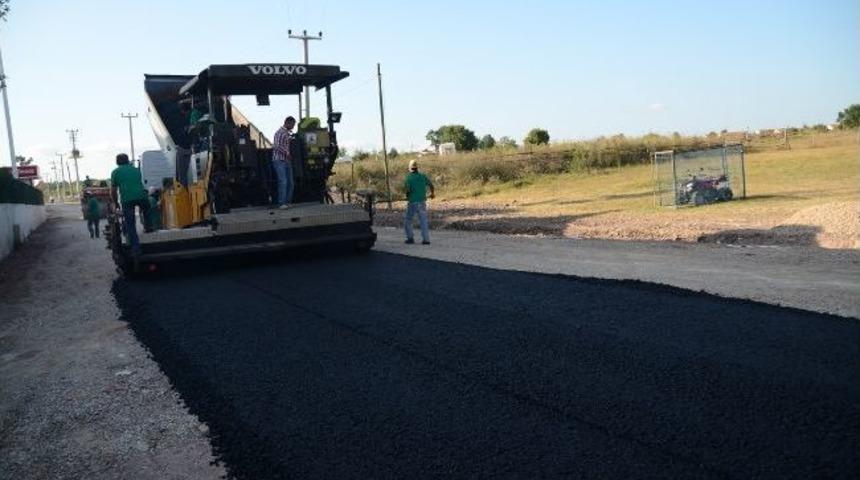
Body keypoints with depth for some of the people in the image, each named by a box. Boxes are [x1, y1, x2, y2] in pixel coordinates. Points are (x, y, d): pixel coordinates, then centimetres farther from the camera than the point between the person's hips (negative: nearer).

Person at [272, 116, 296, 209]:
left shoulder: (287, 133, 18)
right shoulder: (279, 132, -9)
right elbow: (276, 146, -20)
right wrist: (287, 153, -18)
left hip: (287, 161, 9)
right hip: (279, 160, -9)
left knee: (290, 183, 5)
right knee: (283, 181, -15)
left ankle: (287, 202, 12)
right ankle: (281, 203, -13)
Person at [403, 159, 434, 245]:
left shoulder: (409, 177, -8)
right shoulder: (423, 176, 3)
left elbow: (408, 190, -16)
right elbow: (431, 185, 6)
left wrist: (407, 197, 5)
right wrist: (433, 193, 25)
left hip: (412, 202, -3)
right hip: (422, 201, 3)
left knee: (408, 220, 14)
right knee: (423, 221, 5)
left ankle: (410, 238, 14)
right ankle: (426, 239, 0)